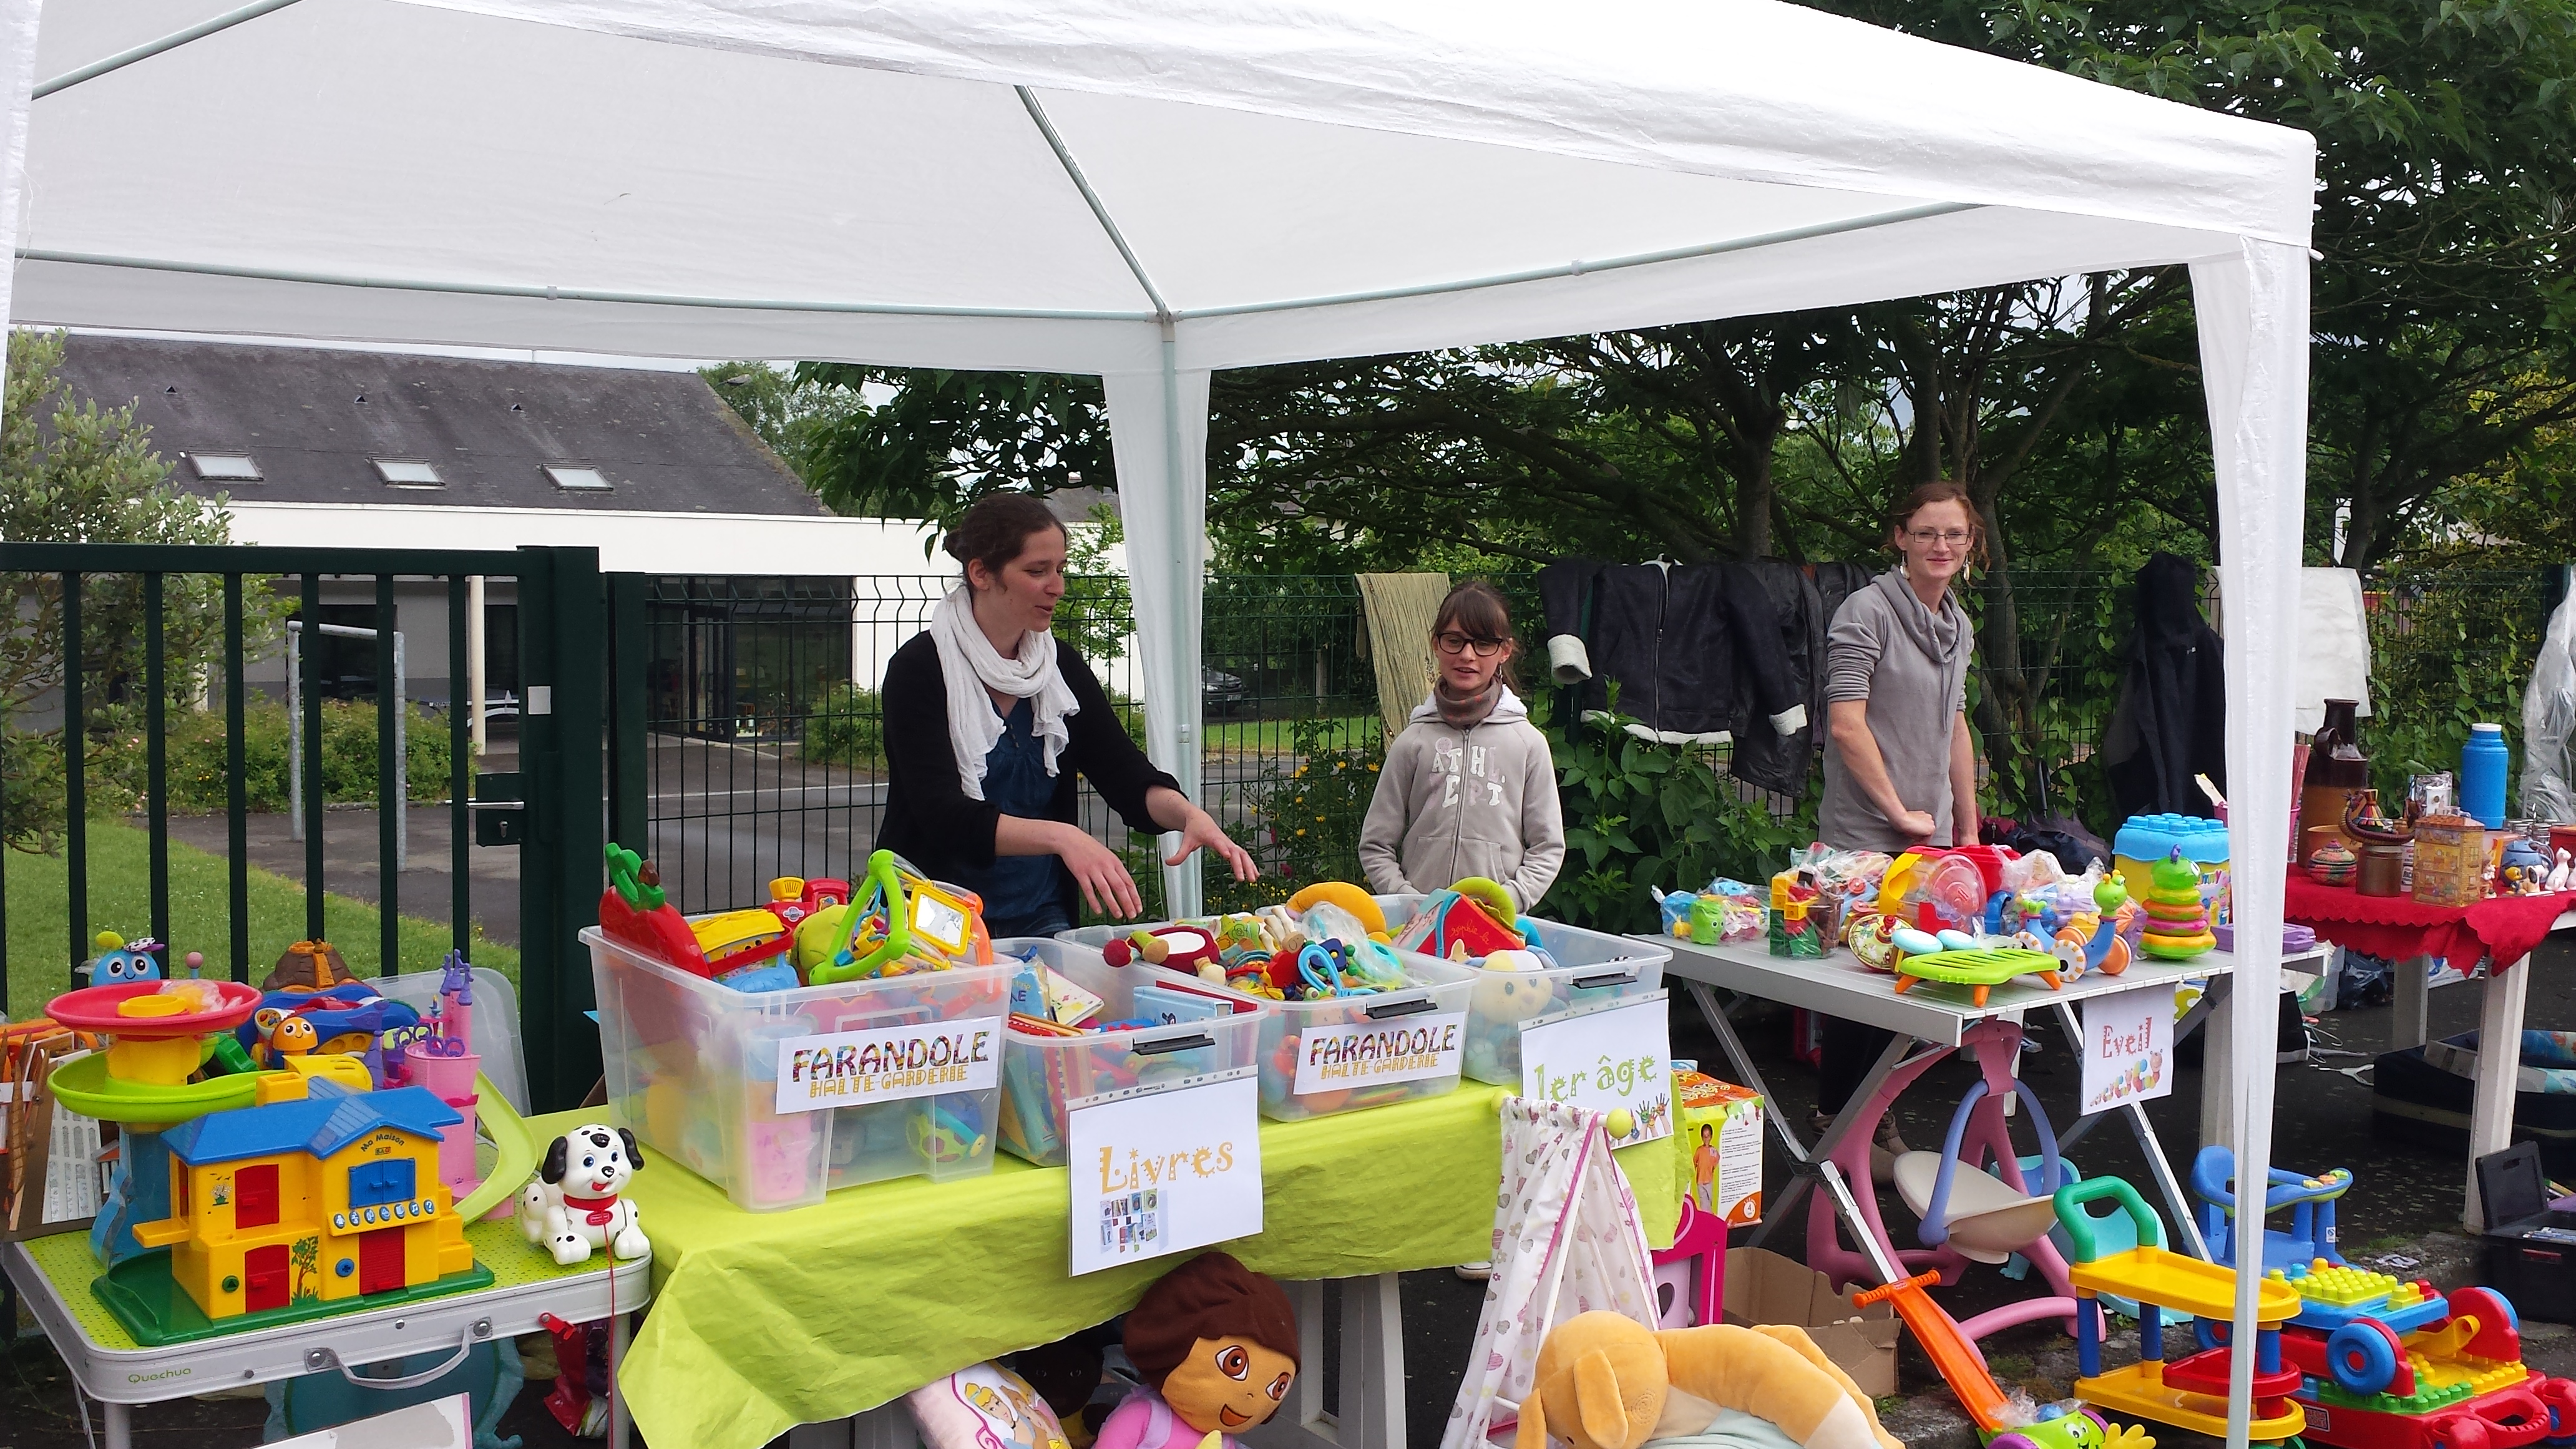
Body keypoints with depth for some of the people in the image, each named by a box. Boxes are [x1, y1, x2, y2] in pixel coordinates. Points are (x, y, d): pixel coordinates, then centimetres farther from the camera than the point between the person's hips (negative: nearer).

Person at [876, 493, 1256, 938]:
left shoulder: (1061, 665, 6)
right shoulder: (919, 669, -10)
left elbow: (1126, 775, 1)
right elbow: (943, 816, -20)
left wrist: (1188, 814, -20)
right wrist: (1060, 837, -35)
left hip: (1042, 920, 4)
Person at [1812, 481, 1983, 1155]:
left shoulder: (1958, 626, 15)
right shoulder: (1868, 611, -10)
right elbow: (1846, 725, -17)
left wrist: (1968, 827, 20)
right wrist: (1900, 812, -13)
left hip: (1928, 838, 7)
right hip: (1865, 838, -7)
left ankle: (1874, 1117, 19)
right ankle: (1834, 1121, 9)